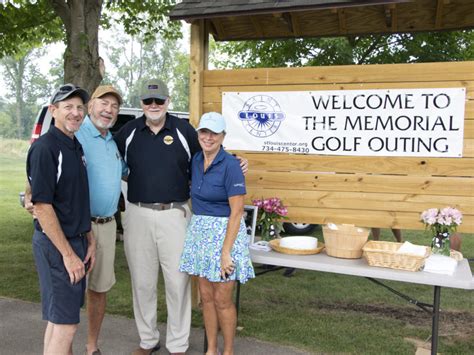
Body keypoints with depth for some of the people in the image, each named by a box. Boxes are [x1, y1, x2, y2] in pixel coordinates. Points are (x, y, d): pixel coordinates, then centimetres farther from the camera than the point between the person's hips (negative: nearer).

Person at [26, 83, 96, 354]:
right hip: (56, 244, -8)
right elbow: (42, 206, -20)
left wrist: (90, 241, 12)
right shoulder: (45, 147, -15)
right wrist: (68, 253, -19)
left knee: (59, 319, 17)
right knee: (66, 323, -3)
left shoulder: (76, 146, 11)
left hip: (77, 241, 9)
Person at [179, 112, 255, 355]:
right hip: (199, 232, 6)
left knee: (222, 300, 3)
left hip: (224, 232, -6)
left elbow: (237, 212, -16)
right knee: (206, 296, 13)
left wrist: (226, 251, -18)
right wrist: (195, 226, 8)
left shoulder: (230, 165, -15)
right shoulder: (195, 161, 6)